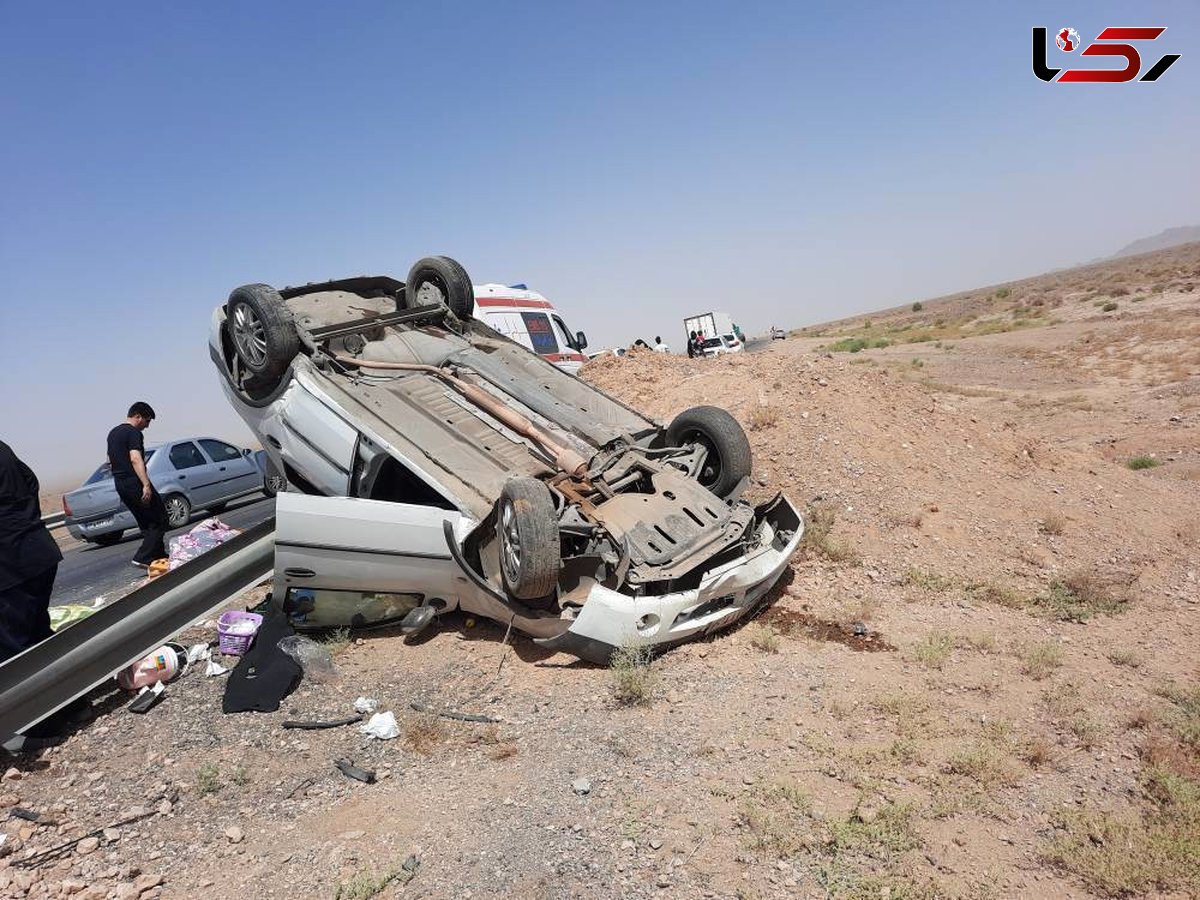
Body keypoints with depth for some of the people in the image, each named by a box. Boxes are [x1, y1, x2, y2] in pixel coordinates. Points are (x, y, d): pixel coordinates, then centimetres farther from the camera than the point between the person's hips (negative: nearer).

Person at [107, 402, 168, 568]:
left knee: (146, 523, 14)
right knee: (159, 520, -5)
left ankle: (158, 556, 16)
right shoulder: (133, 433, -11)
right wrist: (146, 485, -30)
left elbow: (110, 460, 25)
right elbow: (135, 459, -24)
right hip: (135, 482, -10)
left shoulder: (112, 433, 18)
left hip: (120, 484, 10)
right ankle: (142, 557, -12)